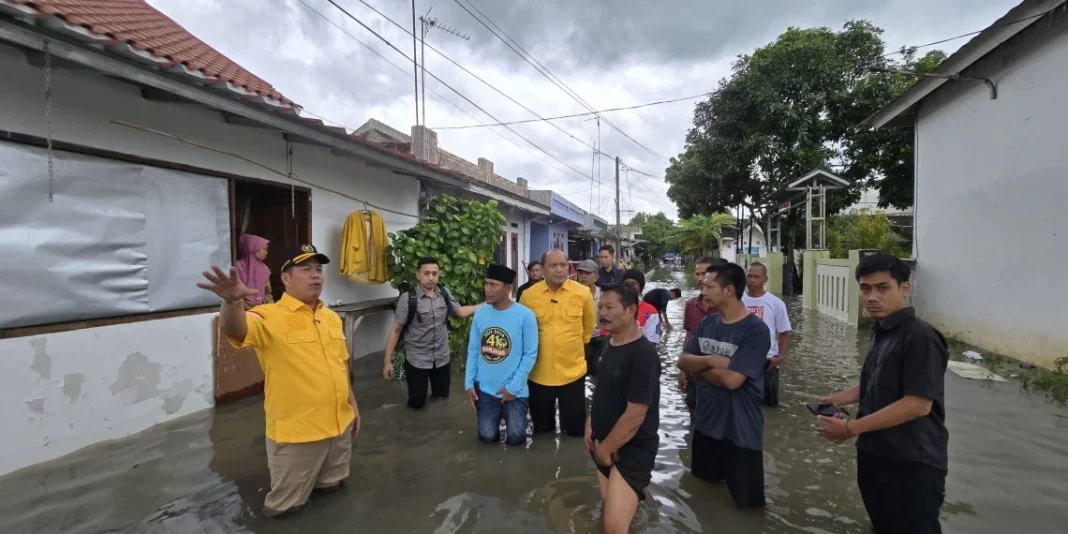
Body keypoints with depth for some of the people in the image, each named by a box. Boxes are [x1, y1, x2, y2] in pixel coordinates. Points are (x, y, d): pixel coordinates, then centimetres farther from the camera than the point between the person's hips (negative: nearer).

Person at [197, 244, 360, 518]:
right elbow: (235, 330, -38)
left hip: (339, 425, 6)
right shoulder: (271, 317, -16)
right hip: (296, 432, -6)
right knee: (284, 506, 13)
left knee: (332, 486, 28)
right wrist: (232, 301, -58)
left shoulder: (332, 317, 5)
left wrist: (353, 404, 15)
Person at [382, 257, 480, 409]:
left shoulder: (444, 294, -4)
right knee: (417, 403, 9)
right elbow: (396, 330, -12)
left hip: (442, 359, 4)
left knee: (442, 398, 18)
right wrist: (388, 361, -13)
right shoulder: (407, 299, -17)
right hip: (417, 360, -4)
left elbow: (460, 312, 11)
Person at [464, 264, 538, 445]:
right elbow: (473, 350, 4)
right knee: (488, 437, 3)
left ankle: (512, 416, 31)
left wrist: (513, 387, -13)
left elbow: (530, 354, -12)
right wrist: (469, 384, 0)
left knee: (515, 438, -2)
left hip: (514, 390, -3)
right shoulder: (480, 313, -3)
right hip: (485, 388, 3)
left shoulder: (525, 315, -16)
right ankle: (497, 417, 37)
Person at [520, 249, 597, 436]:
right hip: (539, 373, 1)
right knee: (541, 429, 20)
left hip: (573, 372, 0)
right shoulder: (528, 295, -8)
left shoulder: (583, 293, -8)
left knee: (575, 429, 15)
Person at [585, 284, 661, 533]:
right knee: (608, 508, 19)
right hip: (603, 445, 8)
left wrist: (605, 449, -12)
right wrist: (591, 424, 4)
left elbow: (635, 415, -23)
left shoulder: (643, 354, -21)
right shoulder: (609, 344, 4)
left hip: (632, 450, -8)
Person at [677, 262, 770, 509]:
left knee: (744, 501, 11)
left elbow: (732, 379, -28)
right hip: (704, 424, 7)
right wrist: (711, 361, -19)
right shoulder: (706, 323, 2)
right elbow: (683, 361, 0)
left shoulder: (755, 330, -20)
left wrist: (700, 366, -12)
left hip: (740, 433, -6)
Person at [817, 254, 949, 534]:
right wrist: (841, 398, 2)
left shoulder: (920, 337, -20)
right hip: (874, 454, 8)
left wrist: (852, 428, -22)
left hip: (912, 463, -8)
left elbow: (918, 403, -25)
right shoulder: (881, 332, 7)